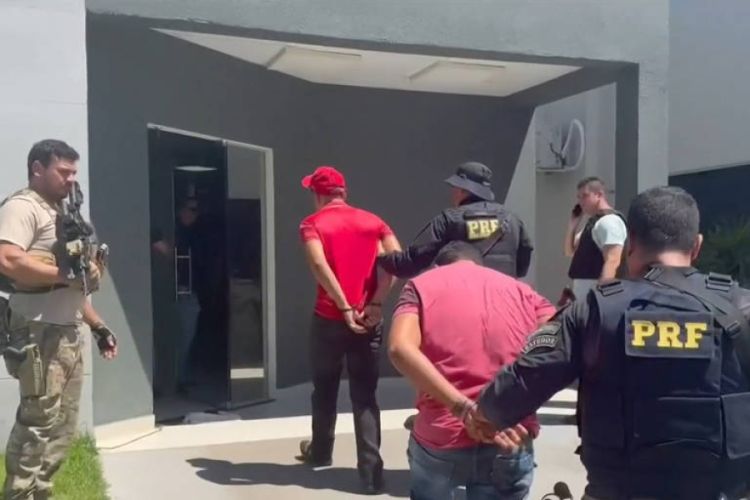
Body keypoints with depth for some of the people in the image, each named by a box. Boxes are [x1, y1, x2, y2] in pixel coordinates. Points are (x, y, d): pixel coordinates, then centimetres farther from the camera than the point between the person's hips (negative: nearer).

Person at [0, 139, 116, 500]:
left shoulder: (63, 215, 20)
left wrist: (98, 326, 20)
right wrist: (68, 273, -18)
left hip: (68, 334, 9)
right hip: (39, 335, -9)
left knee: (62, 427, 12)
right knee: (37, 425, -7)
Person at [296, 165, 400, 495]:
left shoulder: (313, 223, -1)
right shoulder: (372, 220, 8)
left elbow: (319, 265, -18)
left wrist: (345, 309, -15)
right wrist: (376, 302, -7)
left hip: (329, 319, -2)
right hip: (369, 320, 2)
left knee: (325, 390, 18)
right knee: (365, 396, 5)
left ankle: (320, 452, 37)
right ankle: (371, 471, -1)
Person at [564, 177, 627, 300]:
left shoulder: (609, 221, -13)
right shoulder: (592, 222, 18)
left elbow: (612, 262, -22)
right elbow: (570, 251, 24)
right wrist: (573, 224, 12)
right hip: (583, 294, 10)